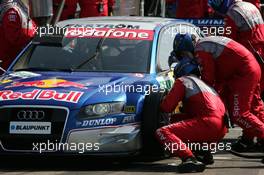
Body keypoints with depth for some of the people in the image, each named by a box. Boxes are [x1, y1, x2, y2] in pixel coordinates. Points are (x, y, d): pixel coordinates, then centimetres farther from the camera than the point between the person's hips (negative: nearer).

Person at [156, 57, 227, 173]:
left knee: (162, 133, -10)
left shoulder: (182, 81, 10)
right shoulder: (203, 83, 34)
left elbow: (167, 107, 5)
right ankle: (204, 153, 11)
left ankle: (189, 158, -33)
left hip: (208, 123, -8)